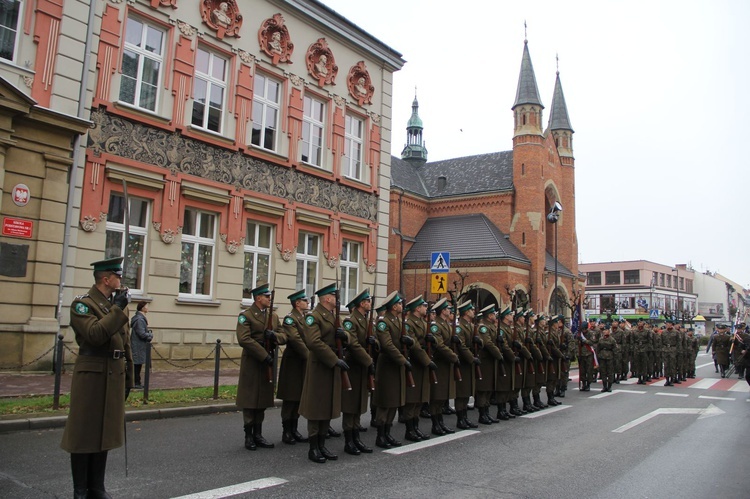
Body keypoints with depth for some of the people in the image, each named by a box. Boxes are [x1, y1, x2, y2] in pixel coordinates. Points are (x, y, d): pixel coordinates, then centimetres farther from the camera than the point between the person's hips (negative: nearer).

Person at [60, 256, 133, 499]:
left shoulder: (119, 304, 13)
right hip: (91, 376, -6)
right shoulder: (82, 304, -8)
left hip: (114, 377, 7)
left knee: (105, 431, 13)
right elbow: (95, 335, -25)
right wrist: (116, 310, -20)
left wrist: (128, 378, 15)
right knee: (84, 433, 4)